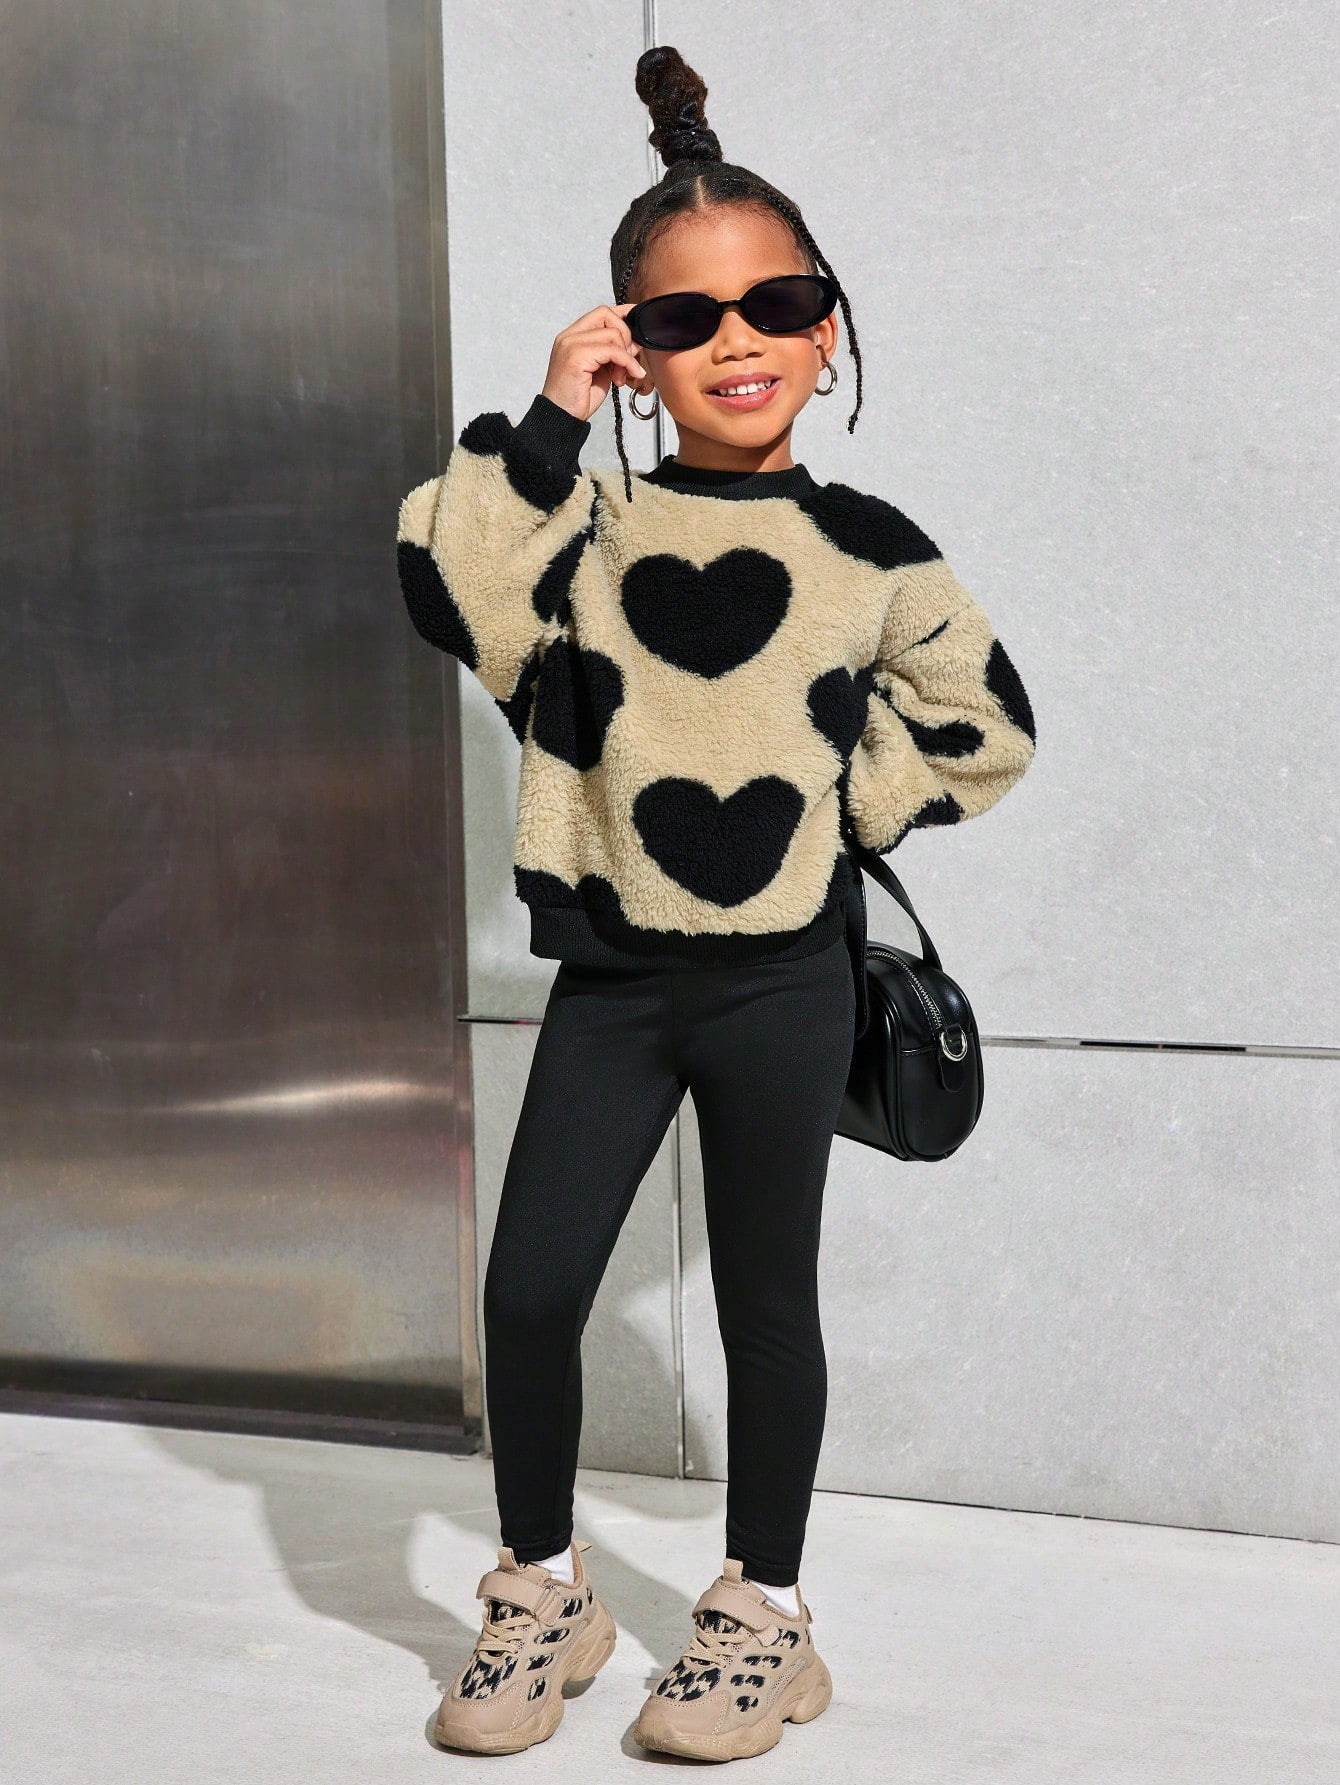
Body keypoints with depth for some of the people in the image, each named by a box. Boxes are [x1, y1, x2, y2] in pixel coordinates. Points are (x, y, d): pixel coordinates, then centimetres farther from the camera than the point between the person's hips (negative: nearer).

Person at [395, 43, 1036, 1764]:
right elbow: (452, 590, -19)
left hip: (782, 979, -1)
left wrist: (844, 810, 0)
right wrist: (547, 417, -18)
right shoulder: (584, 522, 0)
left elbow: (979, 722, 10)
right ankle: (542, 1588, 23)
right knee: (528, 1292, 0)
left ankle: (762, 1612, 26)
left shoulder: (866, 549, -1)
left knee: (766, 1299, 9)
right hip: (610, 974, 1)